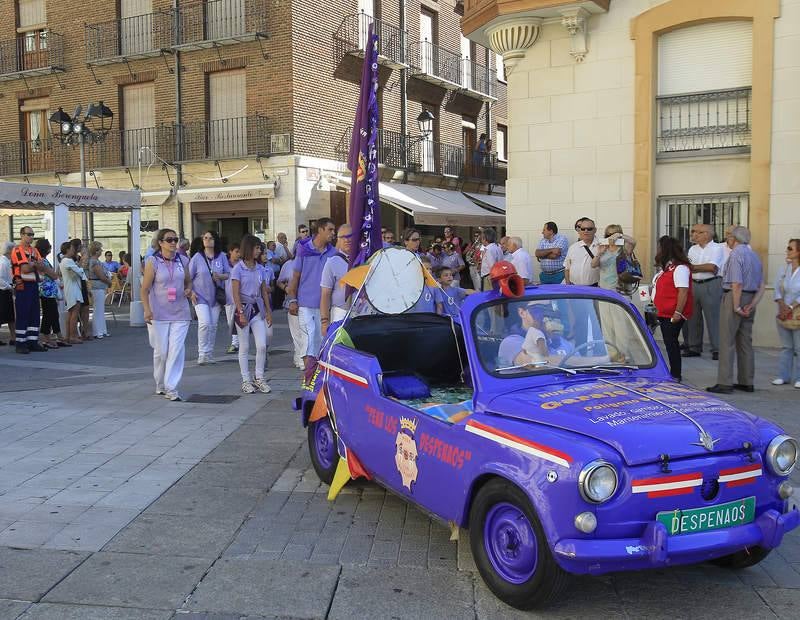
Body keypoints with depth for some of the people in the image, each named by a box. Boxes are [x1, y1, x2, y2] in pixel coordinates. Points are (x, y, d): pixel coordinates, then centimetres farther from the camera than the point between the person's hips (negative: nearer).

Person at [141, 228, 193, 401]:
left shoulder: (183, 261, 7)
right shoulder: (152, 262, -4)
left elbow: (188, 281, 21)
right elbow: (145, 289, -4)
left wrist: (188, 290, -2)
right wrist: (147, 310, -15)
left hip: (180, 313, 2)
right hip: (158, 314, -2)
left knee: (177, 350, -6)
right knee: (161, 351, 5)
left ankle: (171, 389, -3)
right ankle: (160, 385, 25)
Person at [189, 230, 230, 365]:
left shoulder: (221, 257, 4)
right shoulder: (197, 257, -2)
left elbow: (228, 274, 5)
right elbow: (188, 277, 0)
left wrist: (220, 276, -15)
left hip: (216, 296, 3)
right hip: (201, 297, -3)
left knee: (213, 325, 8)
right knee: (204, 323, -16)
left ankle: (209, 354, 20)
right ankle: (202, 354, -6)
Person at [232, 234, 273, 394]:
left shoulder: (260, 269, 8)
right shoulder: (238, 268, -7)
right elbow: (236, 293, -10)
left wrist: (268, 311, 11)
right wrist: (241, 313, -17)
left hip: (258, 309, 4)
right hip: (244, 308, -4)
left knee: (262, 345, -2)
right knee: (244, 347, 4)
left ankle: (259, 378, 11)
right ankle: (246, 380, 13)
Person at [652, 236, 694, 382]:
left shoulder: (680, 268, -15)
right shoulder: (666, 267, 17)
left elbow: (683, 292, -21)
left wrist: (678, 312, -25)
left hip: (673, 315, -10)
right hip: (664, 313, 10)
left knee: (671, 343, -7)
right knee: (669, 343, 13)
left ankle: (676, 374, -2)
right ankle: (673, 373, 21)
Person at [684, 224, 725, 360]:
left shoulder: (717, 248, -4)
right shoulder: (693, 249, 15)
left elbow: (712, 267, -16)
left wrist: (692, 267, -8)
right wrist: (704, 269, -6)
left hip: (711, 285, -6)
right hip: (694, 284, 6)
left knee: (713, 317, -6)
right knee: (693, 317, 9)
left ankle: (717, 349, -1)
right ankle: (694, 347, 17)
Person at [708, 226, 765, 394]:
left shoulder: (736, 254, -13)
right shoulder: (755, 256, 14)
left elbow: (737, 284, -21)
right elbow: (761, 286, 10)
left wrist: (737, 307, -17)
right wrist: (752, 304, 0)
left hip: (734, 298, -8)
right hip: (750, 299, 8)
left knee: (727, 342, -5)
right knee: (745, 342, 14)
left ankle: (725, 383, -5)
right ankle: (746, 382, 19)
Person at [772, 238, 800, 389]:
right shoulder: (783, 269, 8)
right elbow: (777, 289, 4)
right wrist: (782, 305, -10)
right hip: (782, 314, 5)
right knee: (785, 346, 11)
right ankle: (784, 376, 17)